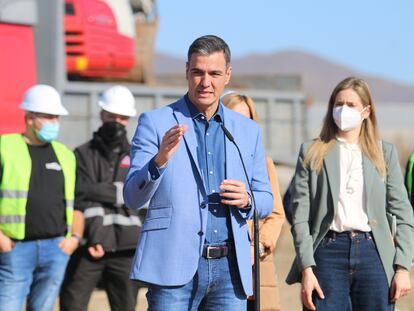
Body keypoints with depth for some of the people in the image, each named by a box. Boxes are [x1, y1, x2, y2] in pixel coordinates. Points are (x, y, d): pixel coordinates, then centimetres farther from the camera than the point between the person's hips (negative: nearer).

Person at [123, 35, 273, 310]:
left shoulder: (249, 130, 15)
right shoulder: (156, 123, 3)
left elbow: (266, 200, 19)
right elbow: (133, 198, -3)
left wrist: (247, 200, -5)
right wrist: (159, 160, -22)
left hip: (230, 267, 4)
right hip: (174, 266, -4)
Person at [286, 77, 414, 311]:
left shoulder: (385, 153, 11)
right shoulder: (312, 153, 8)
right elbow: (300, 217, 2)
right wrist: (307, 269, -8)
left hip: (373, 253, 1)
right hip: (329, 251, -1)